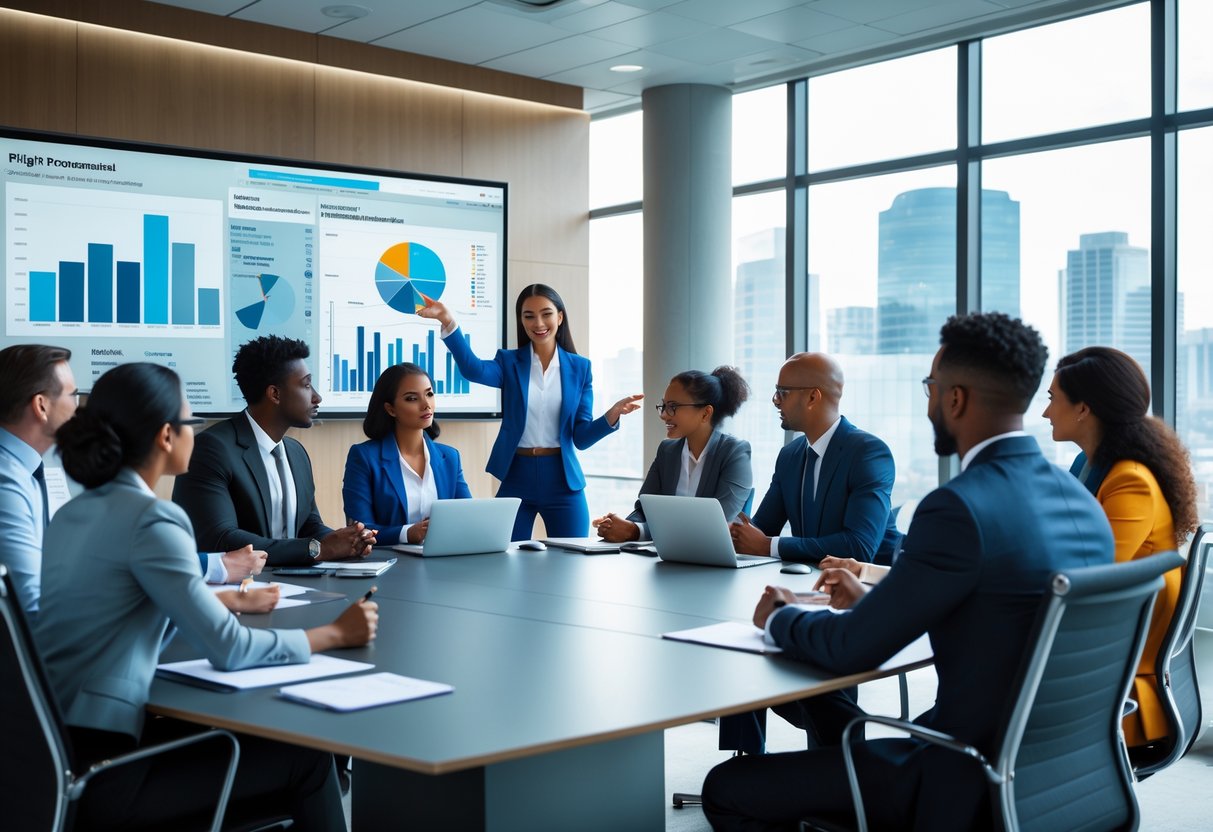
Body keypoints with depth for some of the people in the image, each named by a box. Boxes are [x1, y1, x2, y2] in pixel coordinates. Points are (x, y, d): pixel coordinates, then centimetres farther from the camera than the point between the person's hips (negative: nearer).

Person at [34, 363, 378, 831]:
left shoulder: (73, 514, 11)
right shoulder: (151, 518, -16)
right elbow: (229, 650, -17)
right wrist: (336, 634, -4)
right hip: (93, 770, -9)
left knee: (243, 741, 22)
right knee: (305, 756, 4)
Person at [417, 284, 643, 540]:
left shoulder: (579, 367, 4)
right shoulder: (509, 362, 2)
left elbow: (581, 437, 2)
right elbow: (473, 369, -21)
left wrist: (613, 414, -18)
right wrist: (447, 320, -36)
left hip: (563, 480, 1)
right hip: (516, 478, 0)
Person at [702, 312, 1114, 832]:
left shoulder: (960, 508, -23)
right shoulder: (1081, 502, 3)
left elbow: (848, 650, -16)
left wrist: (779, 618, 4)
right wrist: (881, 593, 18)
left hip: (971, 788, -9)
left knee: (728, 790, -1)